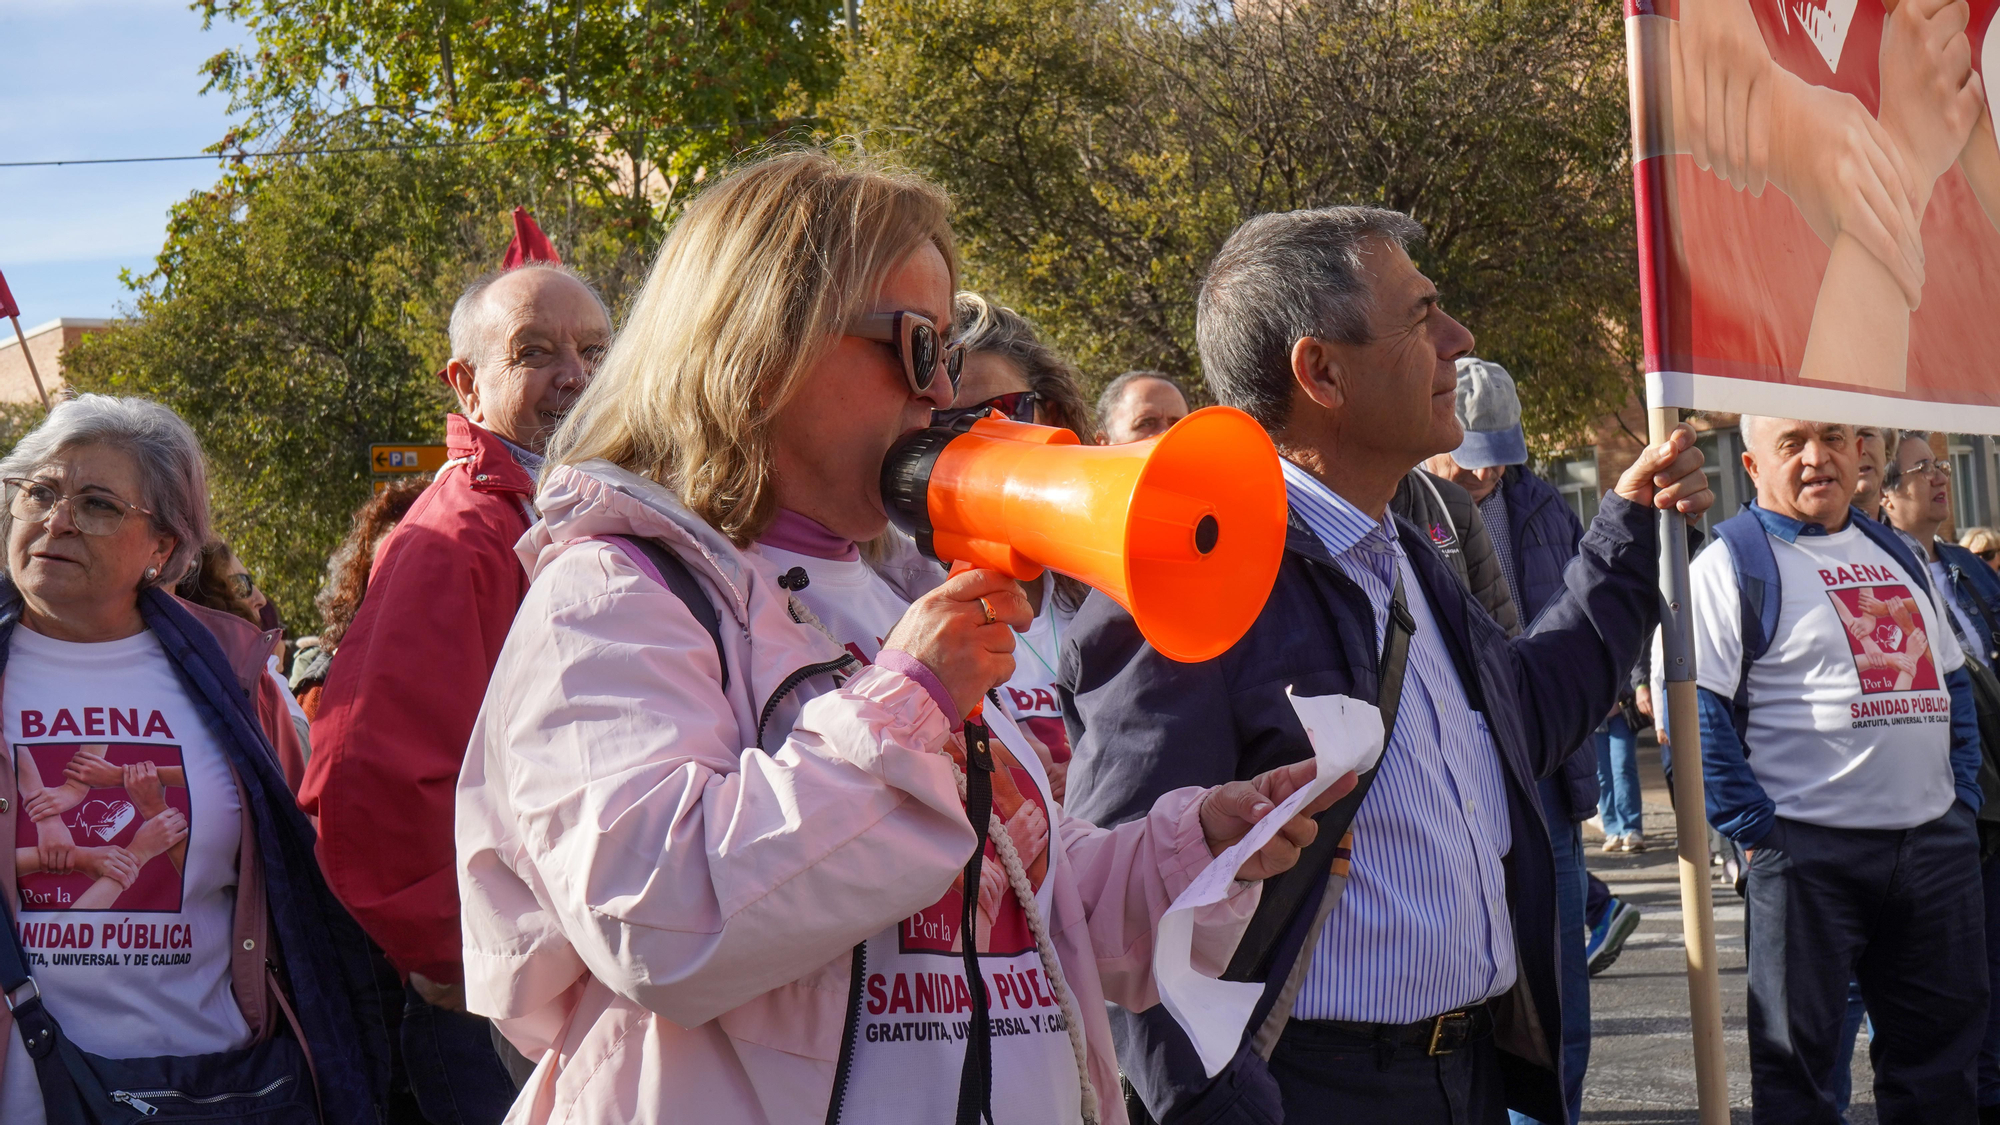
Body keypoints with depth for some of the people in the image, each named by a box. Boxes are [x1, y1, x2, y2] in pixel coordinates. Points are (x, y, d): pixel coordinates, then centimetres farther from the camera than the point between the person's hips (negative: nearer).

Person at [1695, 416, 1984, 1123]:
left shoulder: (1896, 554, 16)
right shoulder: (1732, 563, -5)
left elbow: (1951, 683, 22)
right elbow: (1696, 713, -12)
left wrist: (1963, 797, 10)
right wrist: (1754, 829, -15)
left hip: (1936, 845, 6)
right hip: (1807, 848, -6)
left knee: (1942, 1041, 12)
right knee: (1796, 1050, 1)